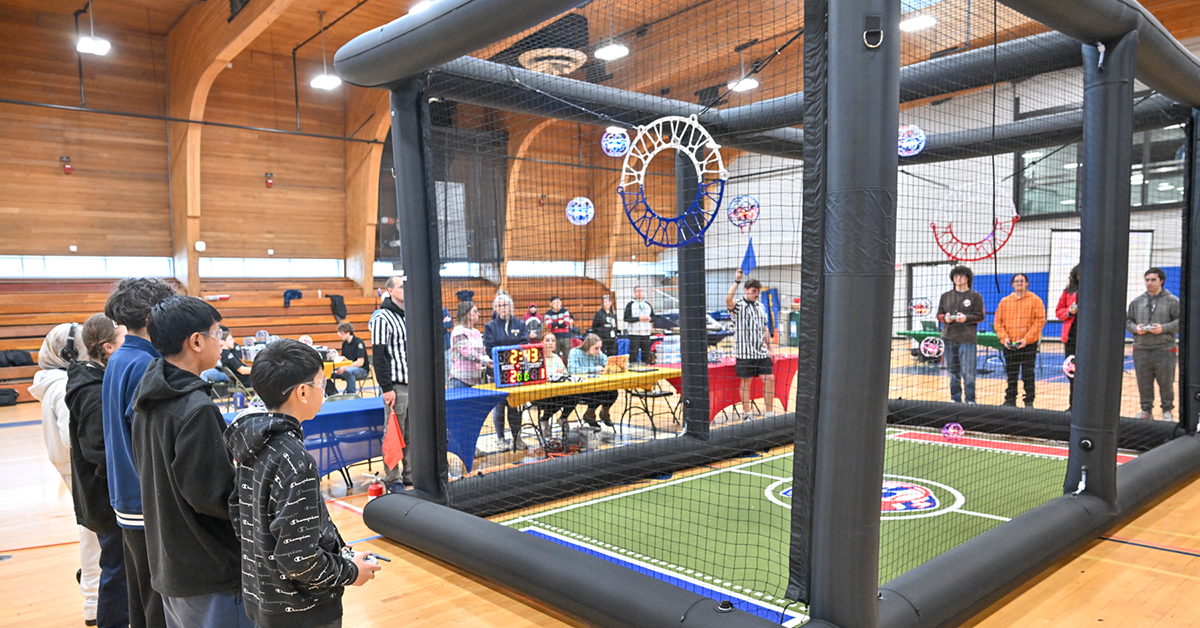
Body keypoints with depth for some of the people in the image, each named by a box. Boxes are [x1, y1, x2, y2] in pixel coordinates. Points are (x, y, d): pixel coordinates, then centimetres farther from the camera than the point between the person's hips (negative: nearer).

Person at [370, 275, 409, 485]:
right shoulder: (382, 318, -9)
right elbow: (379, 355, -13)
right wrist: (386, 388, -16)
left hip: (414, 383, 7)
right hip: (396, 386, -7)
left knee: (411, 433, 12)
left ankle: (410, 474, 21)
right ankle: (392, 479, 9)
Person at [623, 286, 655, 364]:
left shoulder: (648, 304, 17)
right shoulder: (630, 304, 1)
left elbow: (653, 316, 19)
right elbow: (626, 318, -7)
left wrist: (650, 318, -4)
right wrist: (638, 318, -15)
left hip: (646, 333, 5)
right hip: (634, 333, -5)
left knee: (646, 354, 7)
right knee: (633, 354, -10)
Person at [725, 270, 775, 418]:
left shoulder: (761, 306, 15)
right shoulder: (738, 306, -5)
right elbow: (728, 300, -29)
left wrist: (770, 348, 17)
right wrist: (737, 281, -35)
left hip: (761, 352, 6)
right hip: (744, 352, -6)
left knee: (769, 379, 3)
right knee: (746, 381, 2)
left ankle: (770, 413, 13)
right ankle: (746, 413, 13)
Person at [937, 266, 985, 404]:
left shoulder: (975, 296, 4)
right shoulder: (946, 296, 14)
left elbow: (980, 316, 0)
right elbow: (939, 314, 15)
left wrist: (966, 318, -16)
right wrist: (945, 318, -7)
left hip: (967, 339, -4)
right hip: (949, 338, 4)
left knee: (968, 372, -6)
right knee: (953, 371, 9)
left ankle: (970, 400, 3)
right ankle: (955, 399, 17)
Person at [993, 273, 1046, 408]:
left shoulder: (1035, 300, 0)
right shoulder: (1005, 301, 9)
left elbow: (1040, 321, -6)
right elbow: (998, 322, 9)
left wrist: (1026, 339, -13)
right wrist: (1004, 337, -5)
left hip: (1029, 344, -3)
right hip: (1009, 345, 3)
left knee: (1028, 374, 0)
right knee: (1011, 374, 8)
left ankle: (1029, 401, 9)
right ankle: (1010, 400, 15)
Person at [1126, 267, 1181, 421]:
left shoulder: (1172, 301, 1)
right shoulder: (1137, 301, 11)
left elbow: (1180, 321, -2)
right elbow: (1128, 320, 13)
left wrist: (1164, 328, -16)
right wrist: (1135, 328, -8)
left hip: (1165, 349, -3)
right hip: (1141, 349, 3)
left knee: (1166, 382, 3)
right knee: (1144, 382, 6)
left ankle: (1168, 410, 19)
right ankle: (1146, 410, 17)